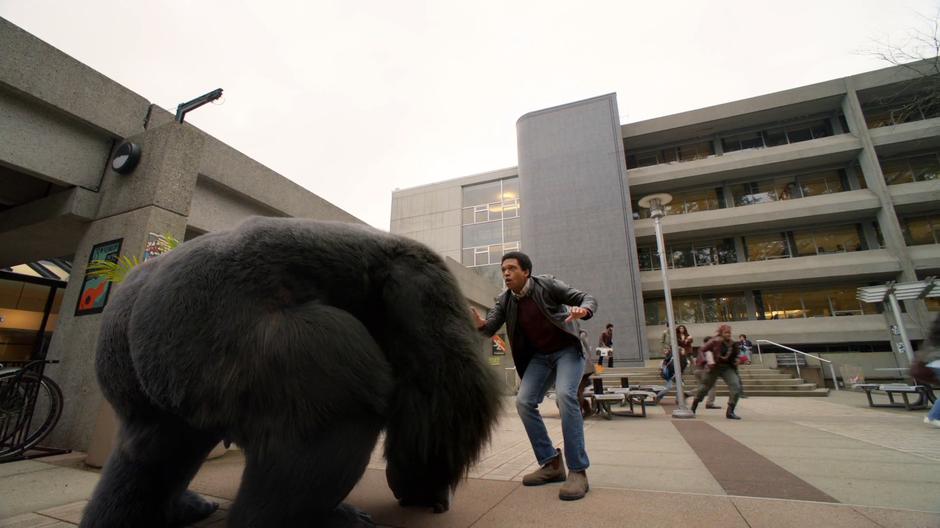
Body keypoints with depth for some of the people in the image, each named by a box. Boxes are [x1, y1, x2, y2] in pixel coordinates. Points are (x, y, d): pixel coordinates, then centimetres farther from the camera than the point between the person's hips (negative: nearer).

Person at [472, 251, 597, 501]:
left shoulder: (547, 284, -16)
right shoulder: (505, 300, -5)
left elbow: (587, 298, -15)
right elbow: (490, 328, -13)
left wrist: (582, 310, -39)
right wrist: (479, 323, -37)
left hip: (567, 349, -5)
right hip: (539, 356, 5)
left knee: (565, 395, -27)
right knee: (524, 402, -8)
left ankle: (578, 471, -15)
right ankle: (551, 464, 5)